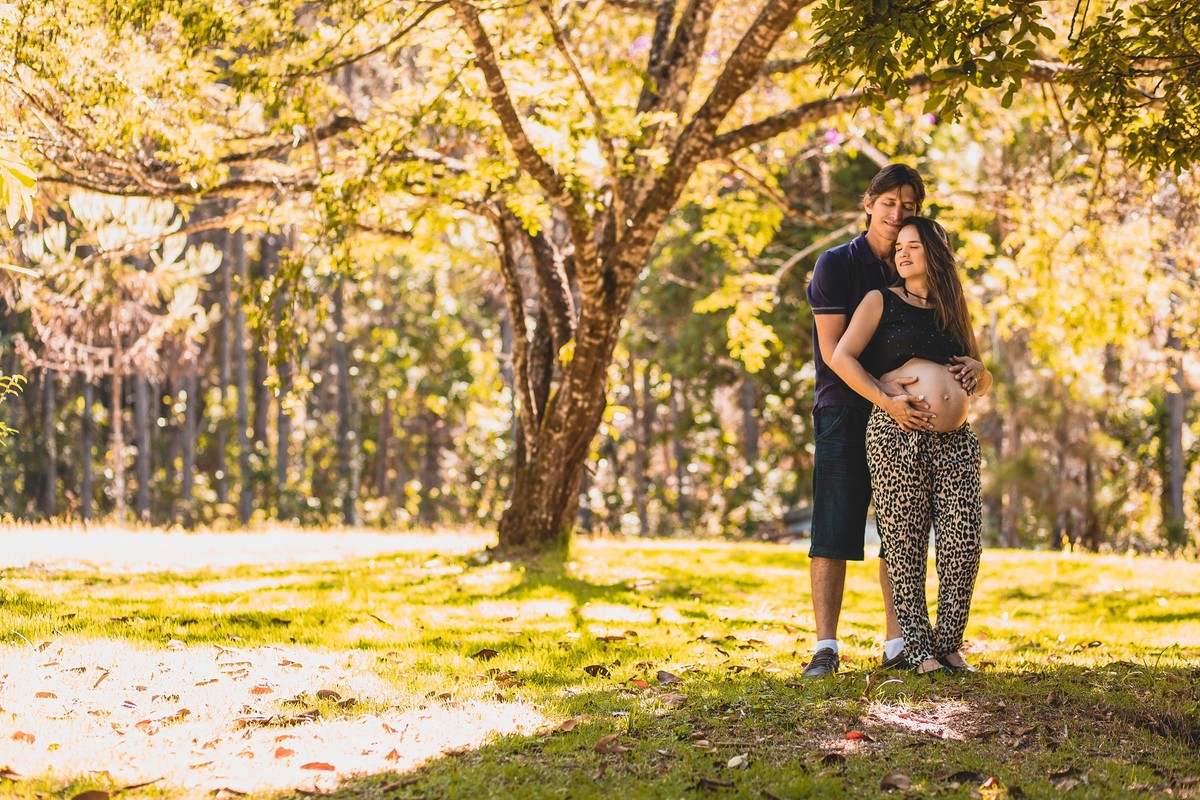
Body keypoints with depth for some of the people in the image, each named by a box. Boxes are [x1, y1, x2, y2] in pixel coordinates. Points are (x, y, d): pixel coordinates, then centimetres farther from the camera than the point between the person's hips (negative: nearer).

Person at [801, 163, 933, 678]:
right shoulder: (836, 265, -2)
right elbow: (833, 350, -11)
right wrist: (884, 394, -22)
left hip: (902, 416, 5)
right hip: (844, 411, -5)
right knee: (833, 534, -7)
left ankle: (897, 645, 9)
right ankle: (826, 648, -7)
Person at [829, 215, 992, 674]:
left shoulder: (953, 312, 22)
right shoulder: (881, 302, 10)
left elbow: (985, 385, 29)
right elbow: (842, 358, -3)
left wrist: (978, 370, 5)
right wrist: (888, 402, -12)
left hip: (956, 442, 4)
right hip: (897, 437, -4)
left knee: (964, 542, -5)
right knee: (905, 545, -4)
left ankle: (949, 643, 6)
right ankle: (919, 649, 1)